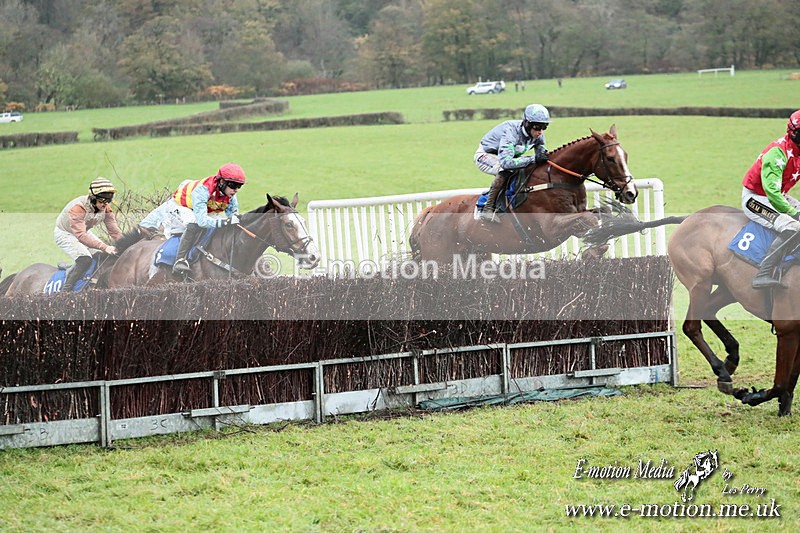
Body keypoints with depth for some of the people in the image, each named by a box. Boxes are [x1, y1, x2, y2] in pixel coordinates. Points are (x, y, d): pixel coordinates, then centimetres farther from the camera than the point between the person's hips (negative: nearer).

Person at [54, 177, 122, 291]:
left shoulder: (106, 208, -16)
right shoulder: (77, 208, -38)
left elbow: (114, 231, -12)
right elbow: (81, 236, -44)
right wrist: (104, 247, -50)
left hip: (83, 231, 8)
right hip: (65, 234, -8)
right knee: (85, 258, -28)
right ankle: (65, 292, -20)